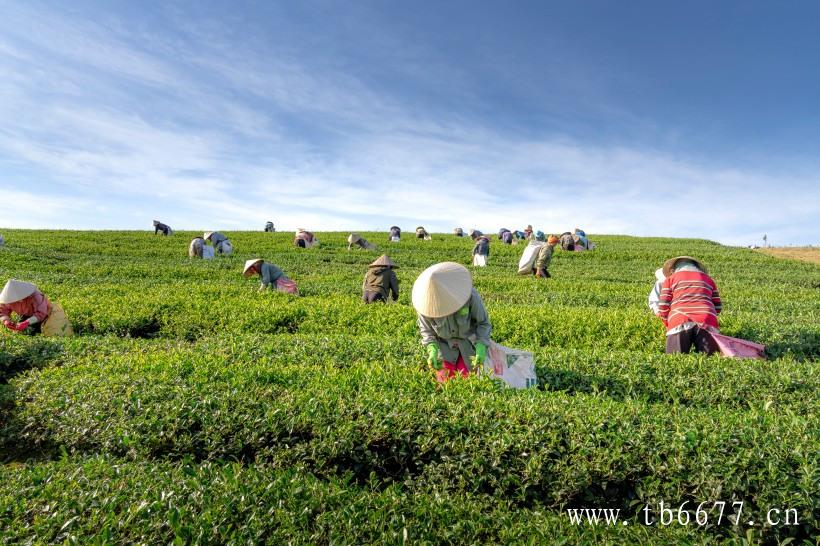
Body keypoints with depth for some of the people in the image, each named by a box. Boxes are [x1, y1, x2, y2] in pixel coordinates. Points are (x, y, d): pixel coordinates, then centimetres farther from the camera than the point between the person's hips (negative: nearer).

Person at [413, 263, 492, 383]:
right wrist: (432, 350, -23)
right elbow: (426, 330, -7)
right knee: (444, 380, 3)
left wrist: (481, 347, -28)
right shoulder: (426, 301, -24)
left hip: (468, 344, -1)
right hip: (444, 345, 1)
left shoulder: (470, 295, -30)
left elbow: (483, 323, -14)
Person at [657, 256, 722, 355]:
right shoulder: (708, 278, 31)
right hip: (706, 321, 2)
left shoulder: (670, 279, 21)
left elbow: (663, 306, 11)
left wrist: (667, 325, 25)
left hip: (680, 321, -2)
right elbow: (718, 307, 25)